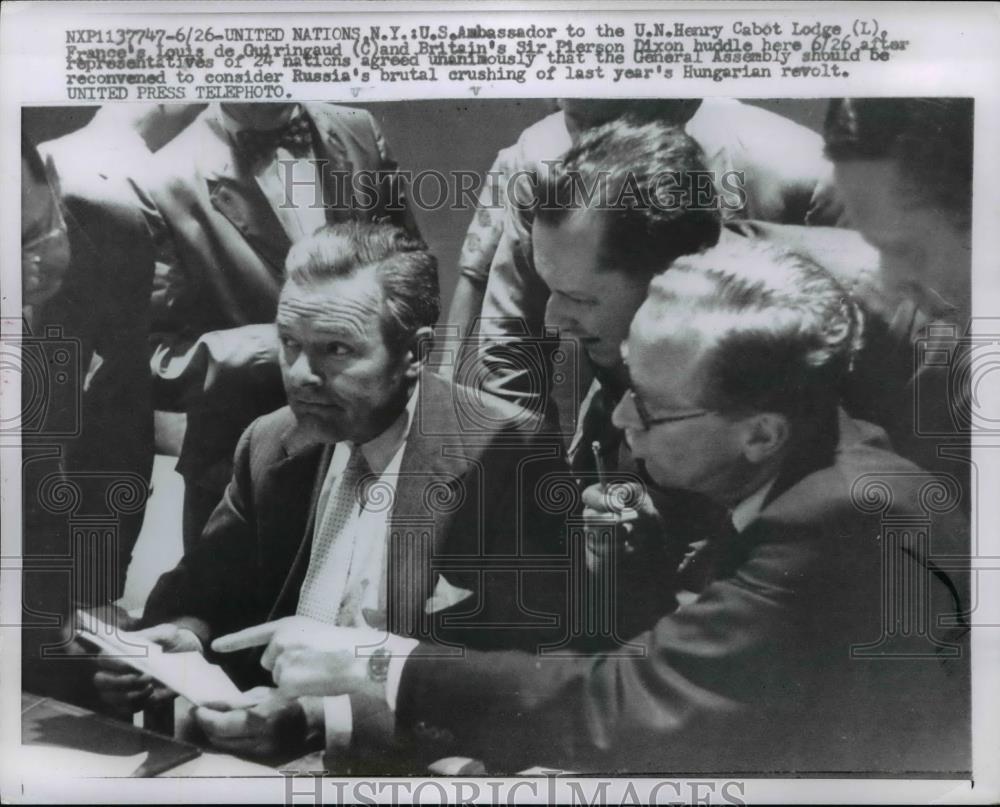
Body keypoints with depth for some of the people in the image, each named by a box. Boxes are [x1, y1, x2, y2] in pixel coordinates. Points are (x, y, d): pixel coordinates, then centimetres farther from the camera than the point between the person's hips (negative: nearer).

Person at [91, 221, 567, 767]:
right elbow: (204, 591, 12)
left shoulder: (505, 458, -13)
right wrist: (185, 636, -10)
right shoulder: (270, 444, 4)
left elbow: (511, 670, -17)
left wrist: (321, 717, -24)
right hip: (260, 743, 4)